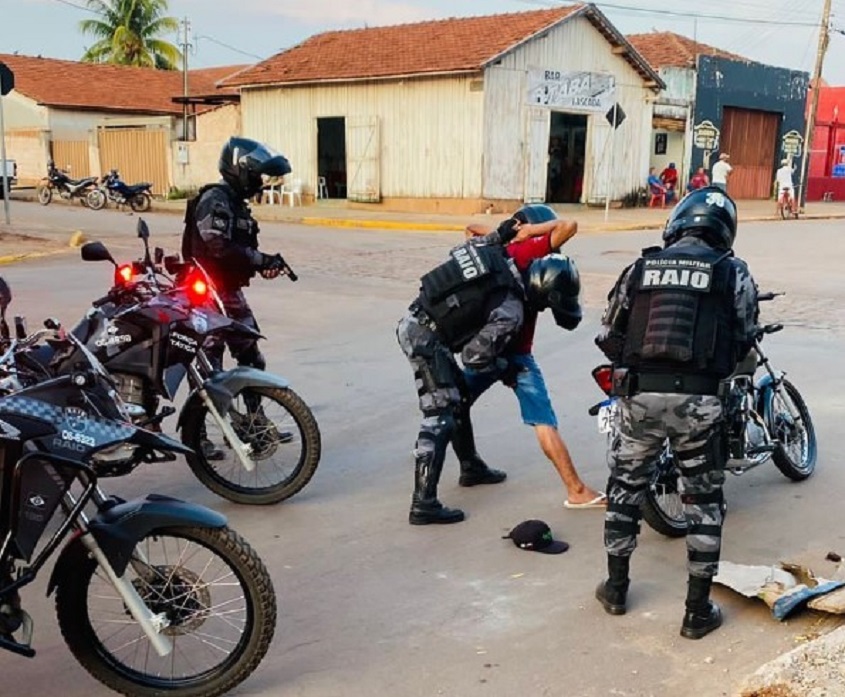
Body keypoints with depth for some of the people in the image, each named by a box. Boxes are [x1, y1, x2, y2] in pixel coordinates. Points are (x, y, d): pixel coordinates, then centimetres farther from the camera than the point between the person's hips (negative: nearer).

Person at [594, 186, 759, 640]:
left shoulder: (641, 267, 8)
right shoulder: (732, 272, 2)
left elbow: (609, 336, 10)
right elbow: (743, 341, 6)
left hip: (639, 394, 2)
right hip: (697, 399, -2)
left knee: (626, 485, 19)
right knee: (704, 499, 12)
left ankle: (616, 587, 30)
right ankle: (698, 610, 18)